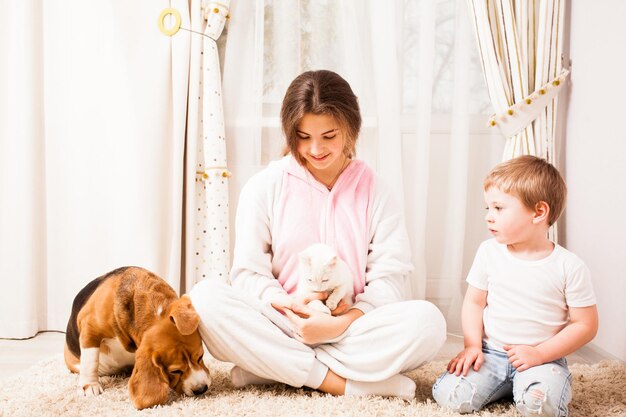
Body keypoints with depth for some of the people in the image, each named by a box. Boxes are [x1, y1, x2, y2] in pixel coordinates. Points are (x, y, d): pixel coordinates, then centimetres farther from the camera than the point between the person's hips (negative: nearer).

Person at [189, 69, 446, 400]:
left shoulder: (373, 189, 3)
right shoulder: (265, 185, 2)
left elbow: (391, 276, -4)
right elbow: (248, 273, -3)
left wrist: (341, 322, -20)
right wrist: (288, 305, -23)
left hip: (352, 326, 1)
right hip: (281, 325, 0)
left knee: (428, 322, -28)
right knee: (205, 296, -28)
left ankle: (271, 368, -22)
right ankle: (341, 382, -26)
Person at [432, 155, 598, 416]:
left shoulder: (569, 267, -9)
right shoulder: (489, 252, 1)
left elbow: (585, 325, -6)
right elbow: (474, 301, 8)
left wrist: (539, 354, -14)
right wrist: (473, 346, -6)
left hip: (543, 358, -3)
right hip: (491, 354, 4)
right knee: (448, 394, -17)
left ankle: (522, 385, 3)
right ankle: (505, 386, 10)